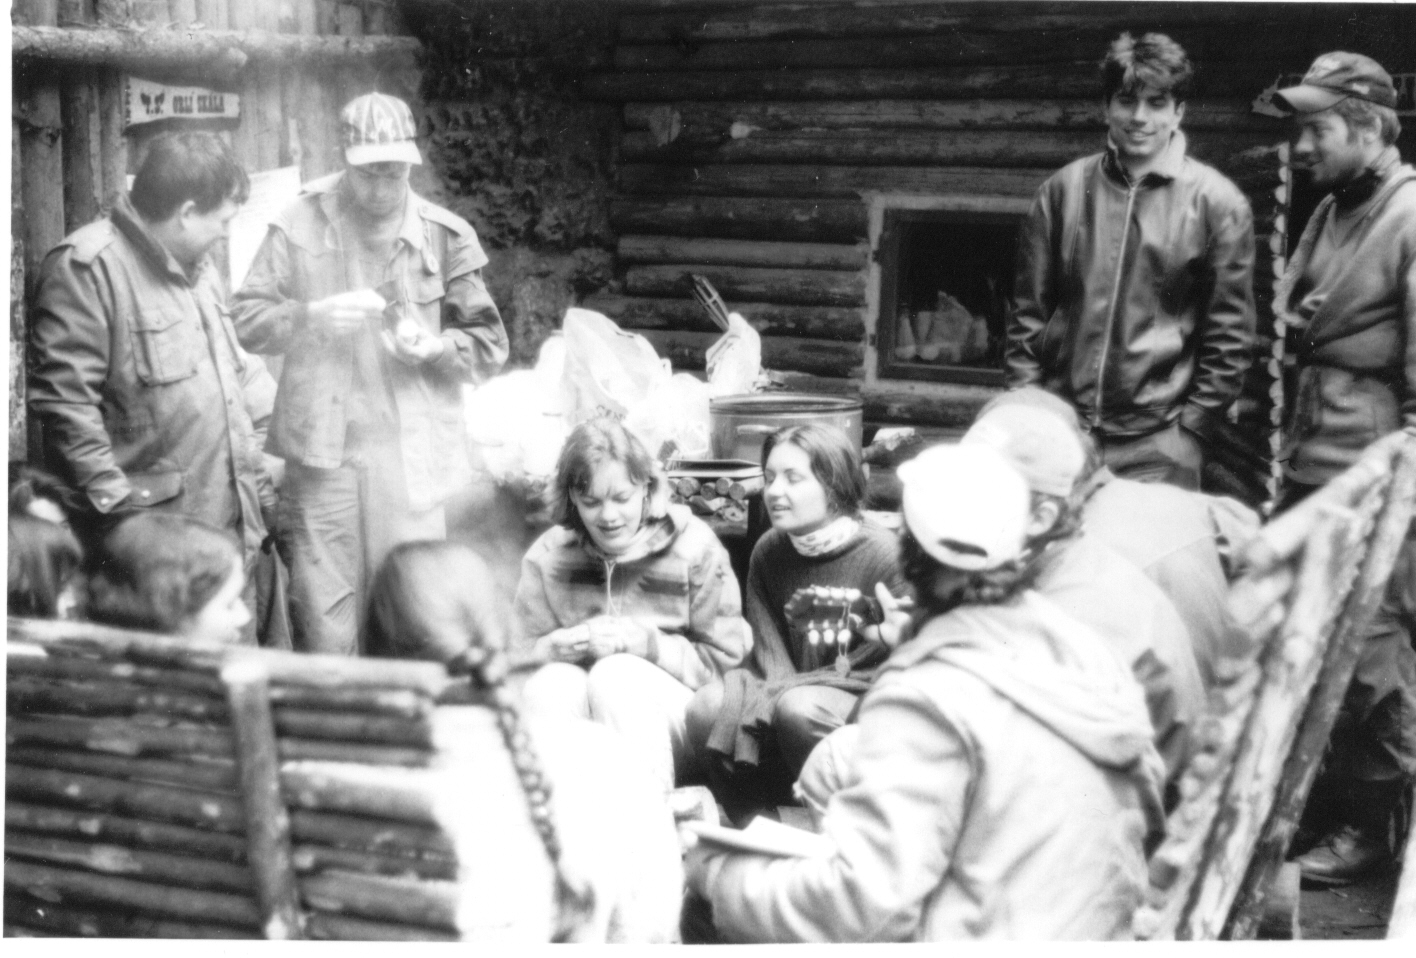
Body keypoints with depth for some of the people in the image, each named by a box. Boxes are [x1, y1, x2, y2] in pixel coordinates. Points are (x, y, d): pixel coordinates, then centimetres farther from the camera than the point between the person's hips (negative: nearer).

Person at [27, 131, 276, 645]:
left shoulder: (196, 265, 17)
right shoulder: (86, 266, -14)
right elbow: (62, 397, -20)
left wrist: (251, 465, 21)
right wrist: (118, 503, -21)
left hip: (232, 526, 9)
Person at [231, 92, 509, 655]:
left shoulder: (444, 236, 3)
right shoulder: (301, 225, 2)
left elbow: (490, 345, 6)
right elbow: (246, 322, 2)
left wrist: (435, 347, -14)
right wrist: (314, 316, -15)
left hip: (411, 456, 0)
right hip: (322, 452, 0)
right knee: (321, 624, 3)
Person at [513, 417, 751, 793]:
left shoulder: (694, 547, -3)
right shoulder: (547, 556, 4)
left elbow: (725, 659, -4)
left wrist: (644, 642, -17)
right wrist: (562, 646, -16)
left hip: (681, 718, -2)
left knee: (616, 673, -31)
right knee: (551, 681, -29)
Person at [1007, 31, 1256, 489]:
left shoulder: (1217, 204, -1)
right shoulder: (1063, 190, 6)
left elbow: (1229, 336, 0)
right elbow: (1029, 310, 10)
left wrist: (1189, 427, -6)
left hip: (1158, 445, -2)